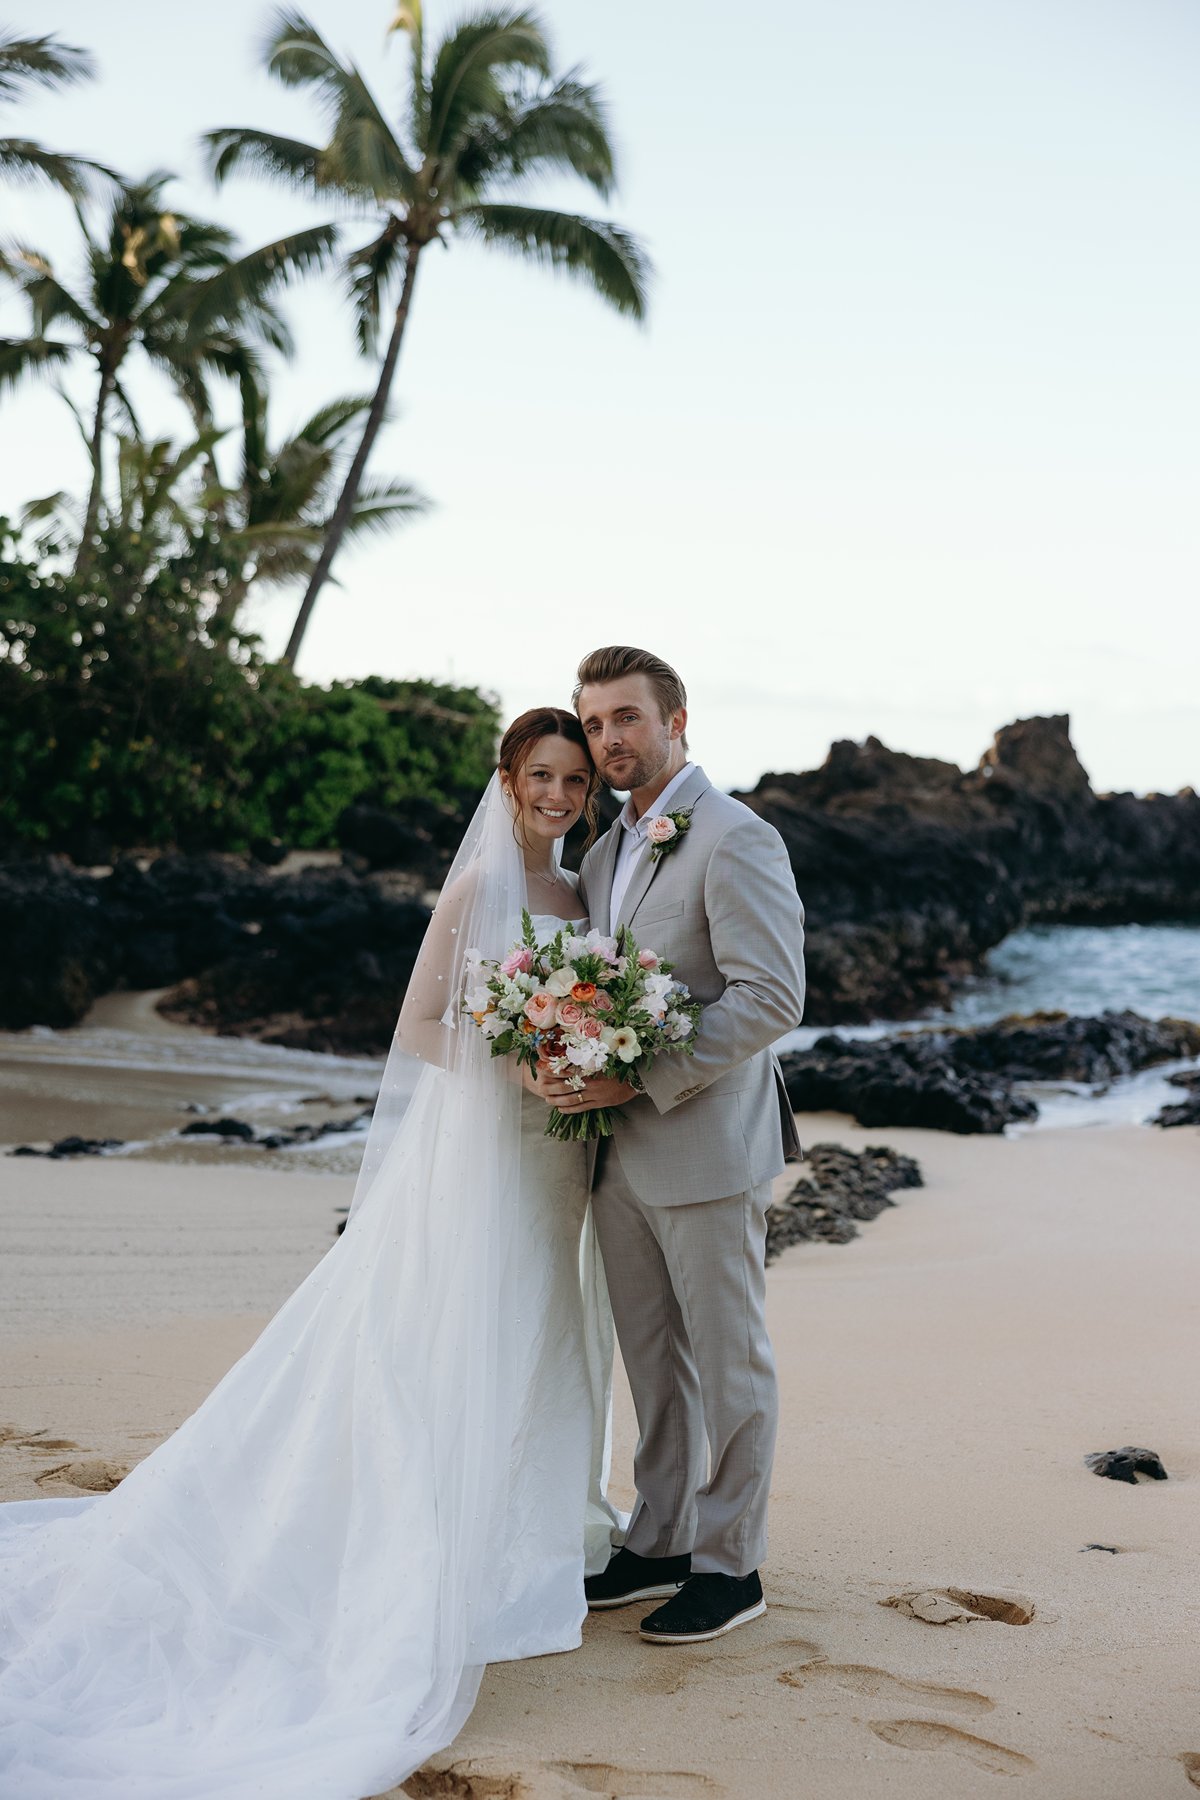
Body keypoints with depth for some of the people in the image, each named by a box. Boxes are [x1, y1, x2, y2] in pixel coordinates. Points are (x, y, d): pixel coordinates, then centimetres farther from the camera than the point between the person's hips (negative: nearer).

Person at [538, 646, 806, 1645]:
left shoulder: (736, 840, -12)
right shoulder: (604, 854, 14)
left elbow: (771, 996, -20)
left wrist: (643, 1080, -22)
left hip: (706, 1150, -8)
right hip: (621, 1155, 8)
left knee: (727, 1361, 5)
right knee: (655, 1363, 16)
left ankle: (730, 1564, 17)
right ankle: (661, 1544, 28)